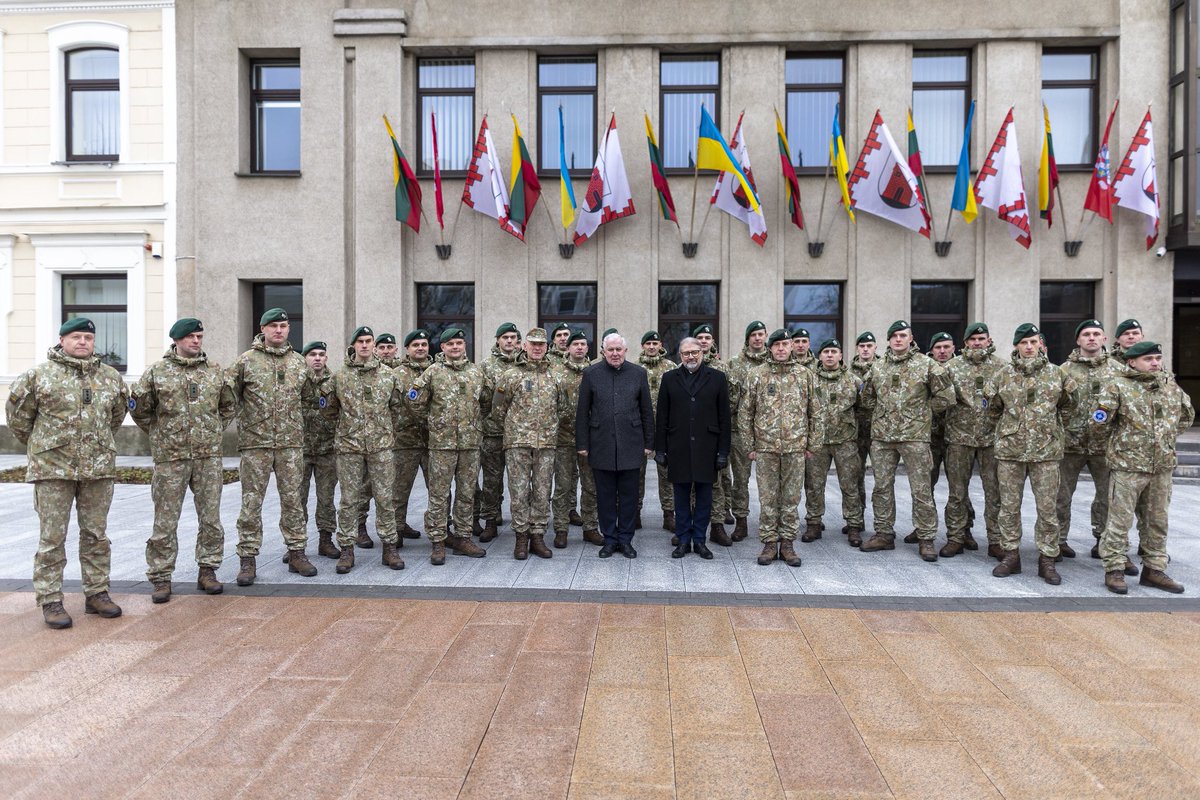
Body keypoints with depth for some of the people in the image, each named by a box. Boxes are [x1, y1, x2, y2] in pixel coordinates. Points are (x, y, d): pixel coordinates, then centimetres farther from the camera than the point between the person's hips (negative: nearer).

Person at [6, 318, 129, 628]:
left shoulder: (111, 377, 9)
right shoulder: (40, 375, -2)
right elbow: (17, 413, 6)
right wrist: (38, 445, 10)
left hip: (99, 468, 3)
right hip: (53, 468, -3)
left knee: (96, 534, 10)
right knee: (52, 537, 2)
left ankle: (97, 593, 20)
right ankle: (50, 600, 11)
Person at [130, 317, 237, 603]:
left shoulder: (216, 371, 8)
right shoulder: (157, 373, 1)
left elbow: (229, 406, 19)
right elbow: (139, 408, 10)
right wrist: (159, 433, 7)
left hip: (208, 454, 2)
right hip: (170, 456, -2)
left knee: (211, 517, 7)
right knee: (165, 521, 2)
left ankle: (208, 571, 19)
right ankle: (161, 577, 14)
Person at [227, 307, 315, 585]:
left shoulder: (298, 362, 10)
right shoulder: (247, 360, 1)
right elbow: (228, 395, 4)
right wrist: (243, 420, 0)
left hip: (291, 443, 3)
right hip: (255, 442, -2)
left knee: (293, 499, 8)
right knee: (251, 502, 2)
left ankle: (297, 553, 18)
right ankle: (248, 558, 11)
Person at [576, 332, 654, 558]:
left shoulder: (638, 373, 5)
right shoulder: (591, 374, 3)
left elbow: (646, 411, 7)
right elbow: (582, 412, 3)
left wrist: (648, 443, 4)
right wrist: (582, 444, 0)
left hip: (631, 445, 0)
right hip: (601, 445, 0)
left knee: (629, 495, 7)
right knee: (605, 495, 7)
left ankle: (625, 539, 20)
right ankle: (609, 539, 20)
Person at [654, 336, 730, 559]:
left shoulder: (717, 378, 3)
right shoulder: (670, 379, 6)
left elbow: (724, 417, 2)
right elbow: (662, 417, 5)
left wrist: (723, 450, -2)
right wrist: (660, 449, 1)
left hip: (706, 447, 0)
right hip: (678, 448, 1)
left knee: (704, 496, 6)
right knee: (681, 496, 8)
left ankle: (699, 540, 19)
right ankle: (683, 540, 19)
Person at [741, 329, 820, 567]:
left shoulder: (805, 375, 6)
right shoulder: (757, 376, 2)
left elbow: (813, 413, 9)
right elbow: (744, 413, 4)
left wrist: (811, 443, 5)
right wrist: (750, 445, 1)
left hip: (795, 448, 1)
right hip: (766, 448, -1)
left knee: (791, 497, 7)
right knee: (768, 498, 5)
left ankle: (787, 543, 18)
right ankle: (769, 542, 15)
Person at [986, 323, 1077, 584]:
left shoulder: (1056, 373, 4)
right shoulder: (1005, 374, 4)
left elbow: (1067, 406, 16)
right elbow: (994, 408, 15)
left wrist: (1050, 426, 13)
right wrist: (1011, 426, 11)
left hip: (1045, 450, 0)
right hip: (1009, 449, 1)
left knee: (1047, 508, 3)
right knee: (1009, 506, 6)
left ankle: (1047, 559, 14)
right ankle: (1010, 555, 17)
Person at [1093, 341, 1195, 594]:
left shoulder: (1172, 388, 9)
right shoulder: (1118, 386, -9)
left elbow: (1187, 415, 23)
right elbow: (1100, 421, -12)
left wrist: (1169, 435, 16)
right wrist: (1125, 436, -11)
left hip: (1163, 466, 6)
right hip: (1127, 465, -6)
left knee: (1158, 520, 14)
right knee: (1120, 520, -1)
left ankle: (1154, 569, 26)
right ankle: (1114, 570, 8)